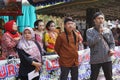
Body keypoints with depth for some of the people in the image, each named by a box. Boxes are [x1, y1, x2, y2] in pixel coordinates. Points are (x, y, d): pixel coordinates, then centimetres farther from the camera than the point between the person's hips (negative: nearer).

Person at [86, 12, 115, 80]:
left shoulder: (108, 30, 6)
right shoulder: (90, 31, -2)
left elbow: (112, 43, 10)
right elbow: (90, 43, -16)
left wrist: (111, 49, -10)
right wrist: (99, 33, -18)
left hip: (107, 59, 2)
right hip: (95, 59, -2)